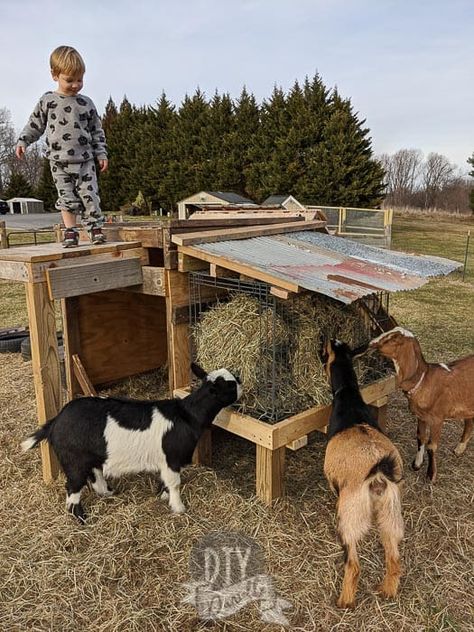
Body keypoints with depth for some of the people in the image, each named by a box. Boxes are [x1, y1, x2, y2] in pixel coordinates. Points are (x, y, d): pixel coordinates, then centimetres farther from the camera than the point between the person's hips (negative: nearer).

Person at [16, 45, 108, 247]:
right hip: (60, 161, 0)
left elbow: (97, 131, 9)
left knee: (89, 194, -3)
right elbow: (35, 124, 11)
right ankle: (70, 231, 7)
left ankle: (95, 228, 8)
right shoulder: (47, 101, 4)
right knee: (66, 197, 1)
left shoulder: (86, 103, 5)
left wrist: (101, 154, 4)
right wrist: (23, 141, 1)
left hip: (85, 159, 0)